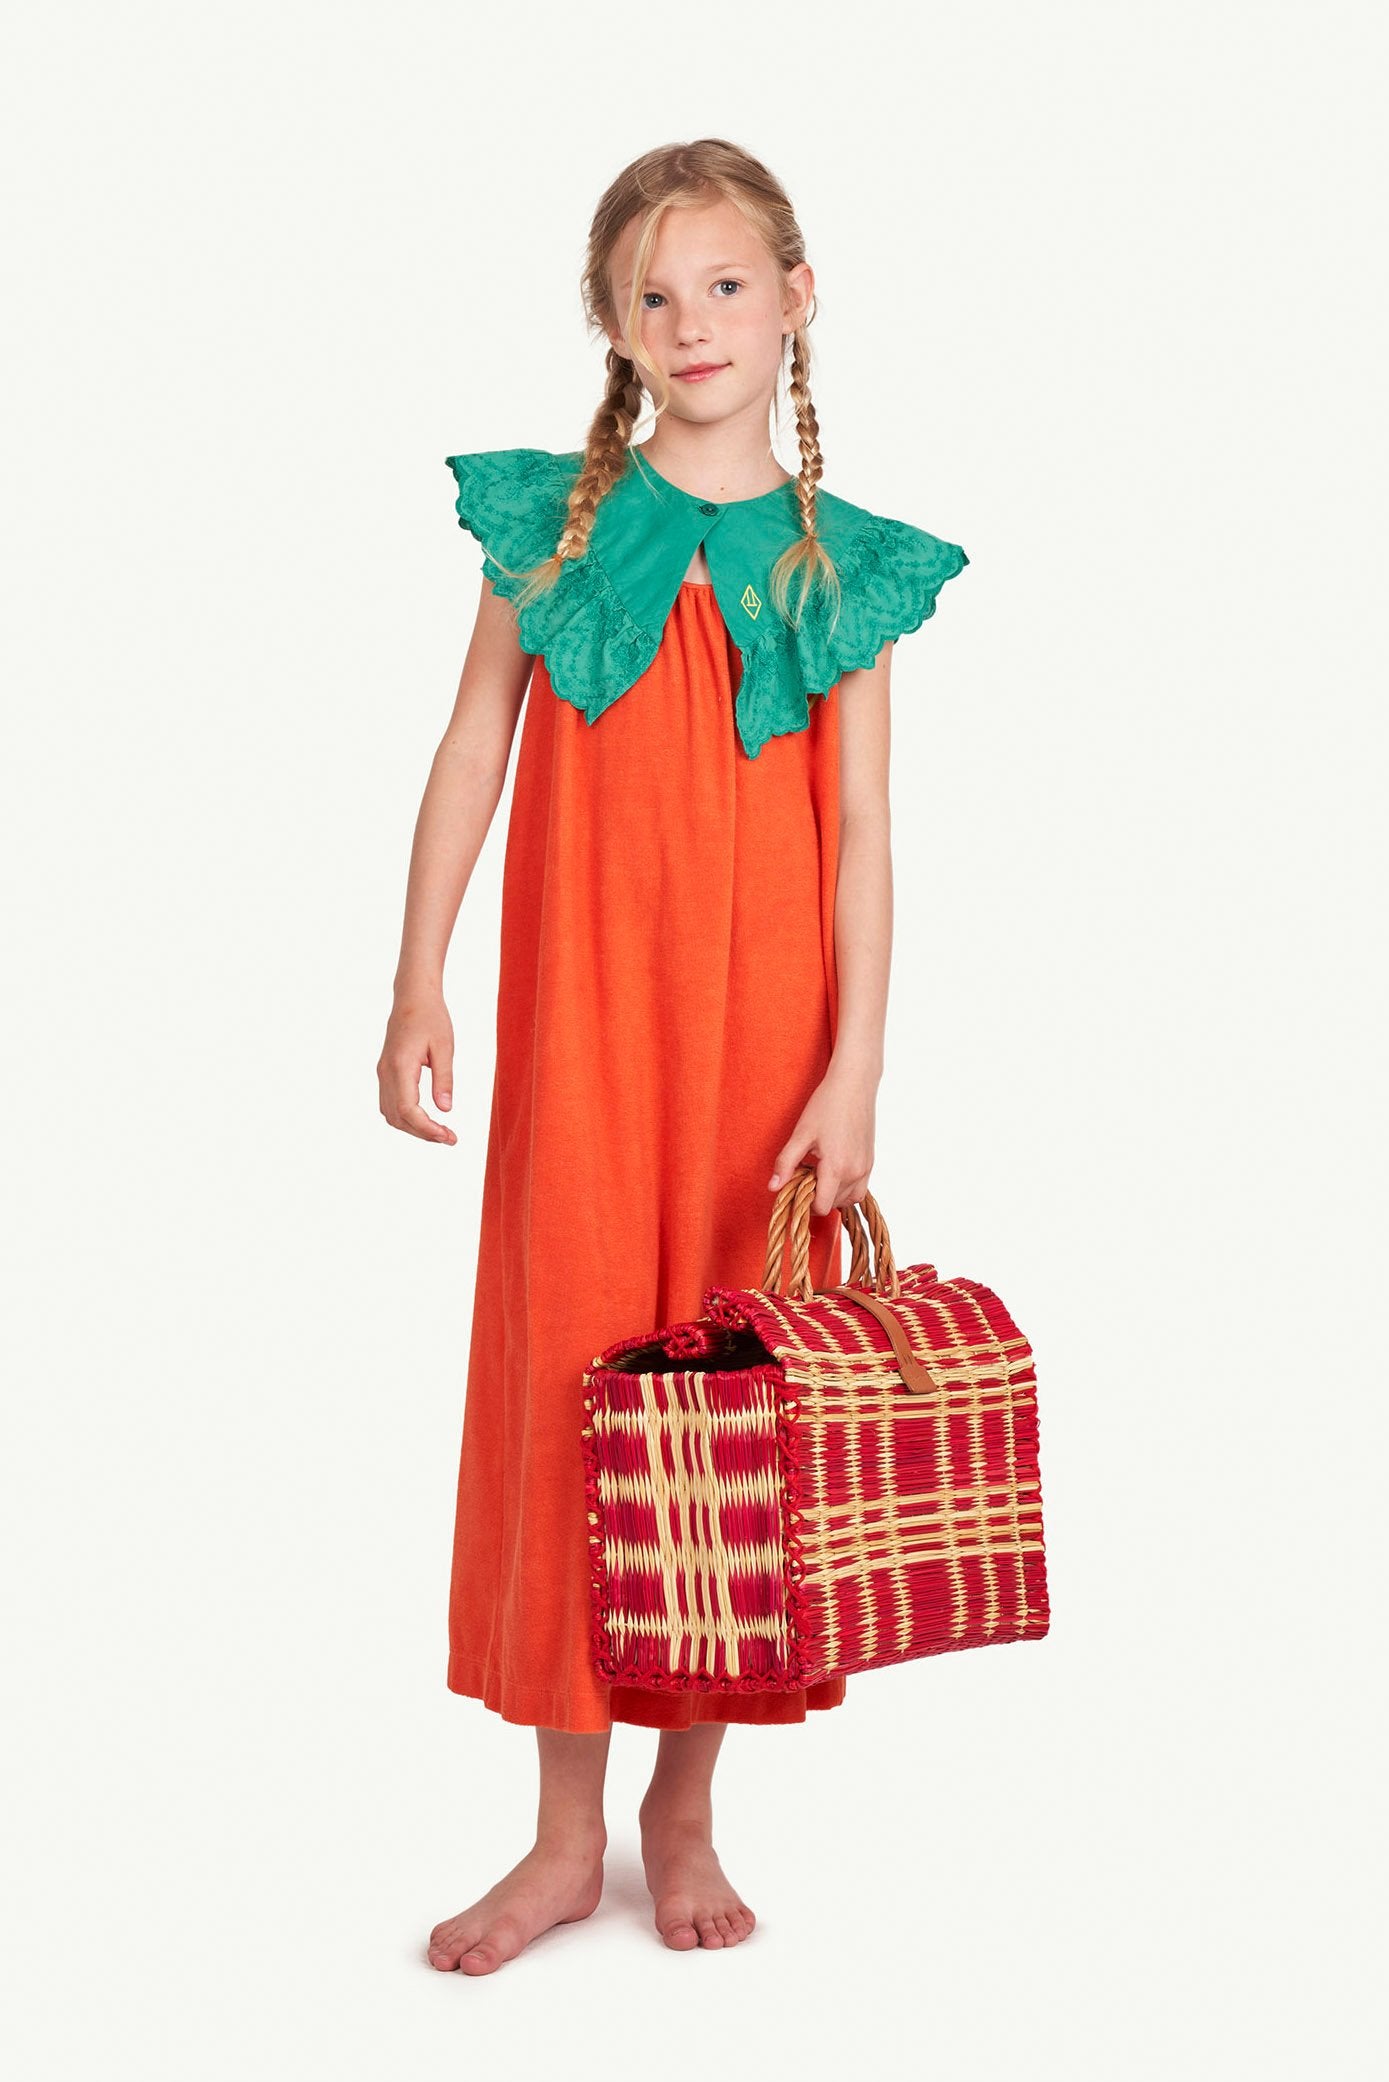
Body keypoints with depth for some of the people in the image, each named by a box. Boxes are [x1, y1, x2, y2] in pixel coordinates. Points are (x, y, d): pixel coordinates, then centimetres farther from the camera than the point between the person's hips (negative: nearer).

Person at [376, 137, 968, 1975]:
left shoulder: (846, 564, 4)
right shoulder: (549, 518, 4)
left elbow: (860, 833, 1)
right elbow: (470, 753, 5)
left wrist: (855, 1068, -6)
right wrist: (418, 984, -2)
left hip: (766, 1032, 0)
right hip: (577, 1023, 0)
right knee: (568, 1380, 2)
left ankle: (685, 1810, 22)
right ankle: (569, 1833, 16)